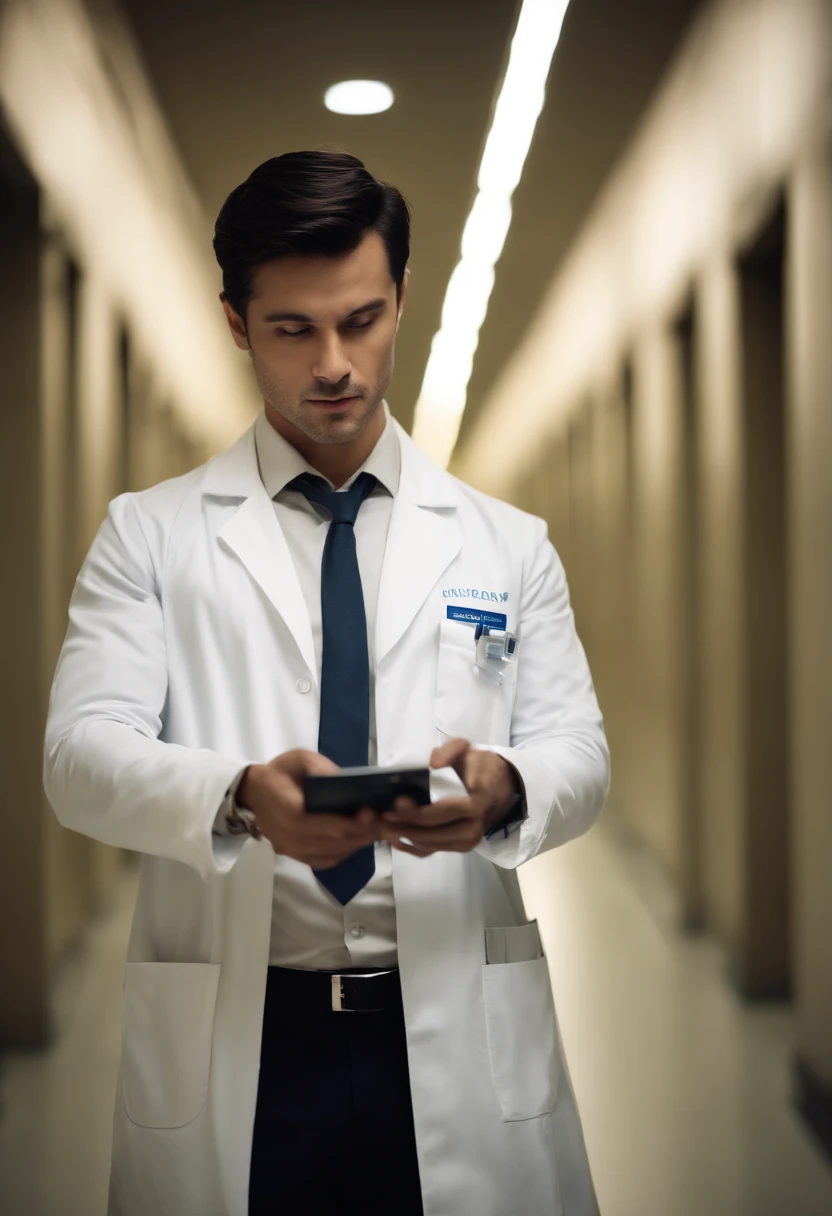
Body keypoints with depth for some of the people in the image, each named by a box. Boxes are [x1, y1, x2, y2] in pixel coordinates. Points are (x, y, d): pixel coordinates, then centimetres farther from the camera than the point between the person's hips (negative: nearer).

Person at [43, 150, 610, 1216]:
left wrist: (503, 788, -21)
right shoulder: (146, 536, 5)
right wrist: (240, 798, -26)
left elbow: (578, 751, 3)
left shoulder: (508, 546, 10)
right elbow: (81, 750, -6)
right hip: (226, 1050, -1)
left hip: (460, 1049, 2)